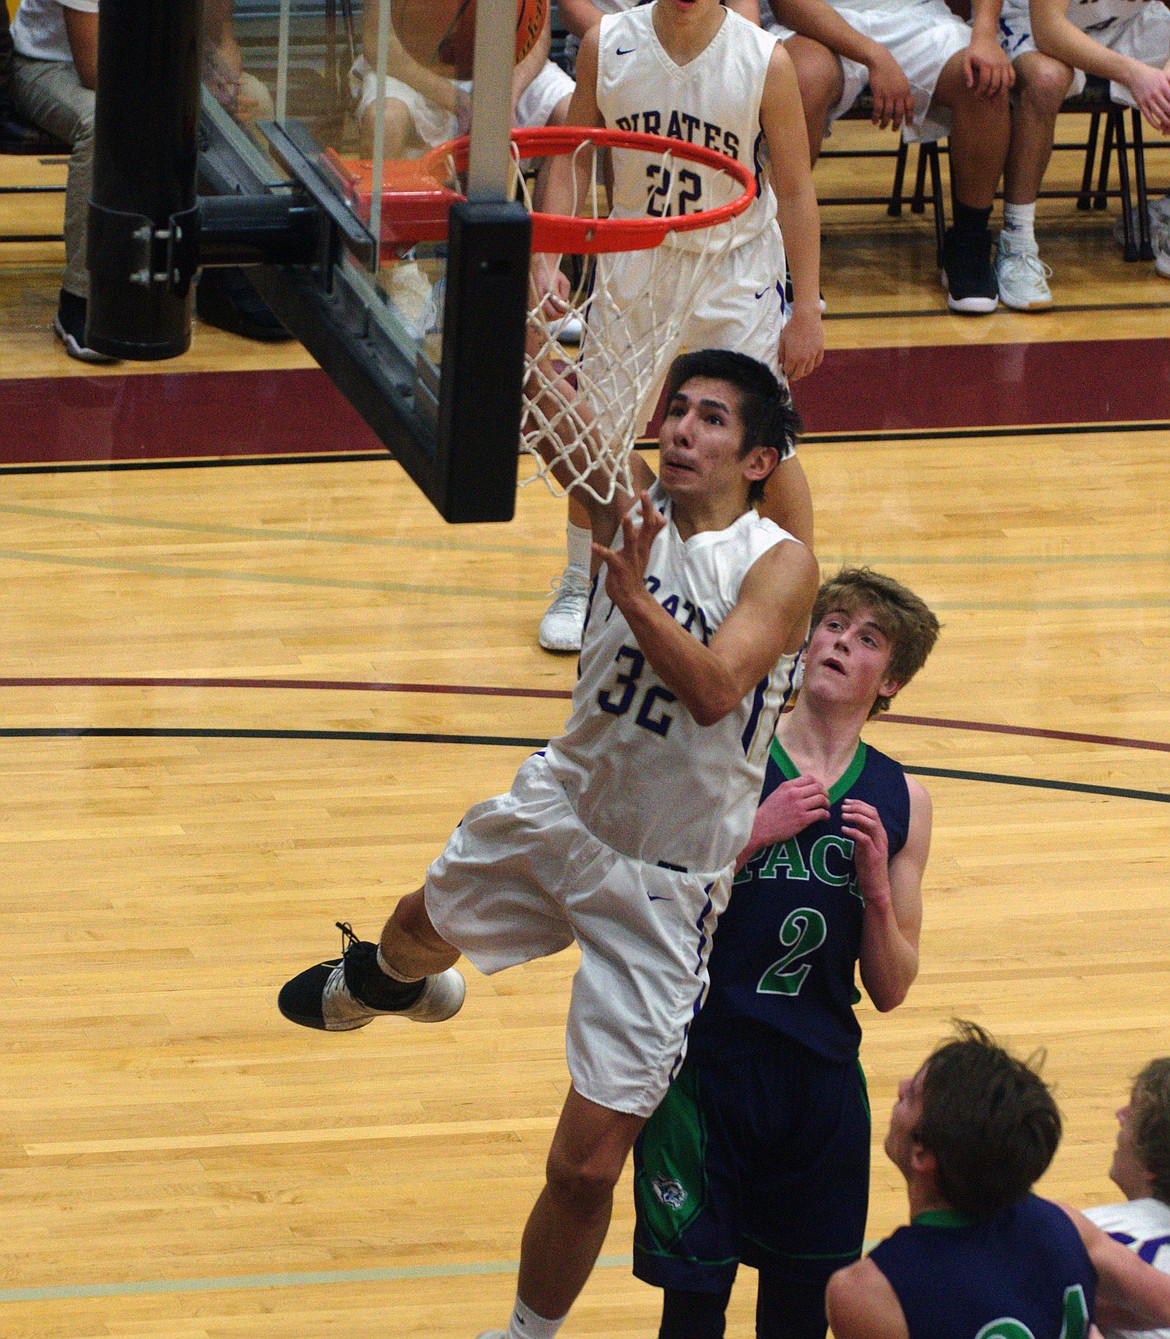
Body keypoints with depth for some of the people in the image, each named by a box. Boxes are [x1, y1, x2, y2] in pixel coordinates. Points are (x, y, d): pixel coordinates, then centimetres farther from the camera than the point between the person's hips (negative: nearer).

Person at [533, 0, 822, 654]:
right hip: (632, 265, 3)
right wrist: (548, 258, -9)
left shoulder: (765, 61, -17)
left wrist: (808, 309, -9)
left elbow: (795, 191, -10)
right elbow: (572, 156, 1)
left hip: (736, 271, -2)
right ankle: (579, 586, 32)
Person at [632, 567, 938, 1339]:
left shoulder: (898, 801, 5)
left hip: (822, 1077, 3)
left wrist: (877, 890, -10)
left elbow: (890, 992, 7)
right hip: (704, 1064, -3)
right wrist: (753, 835, -18)